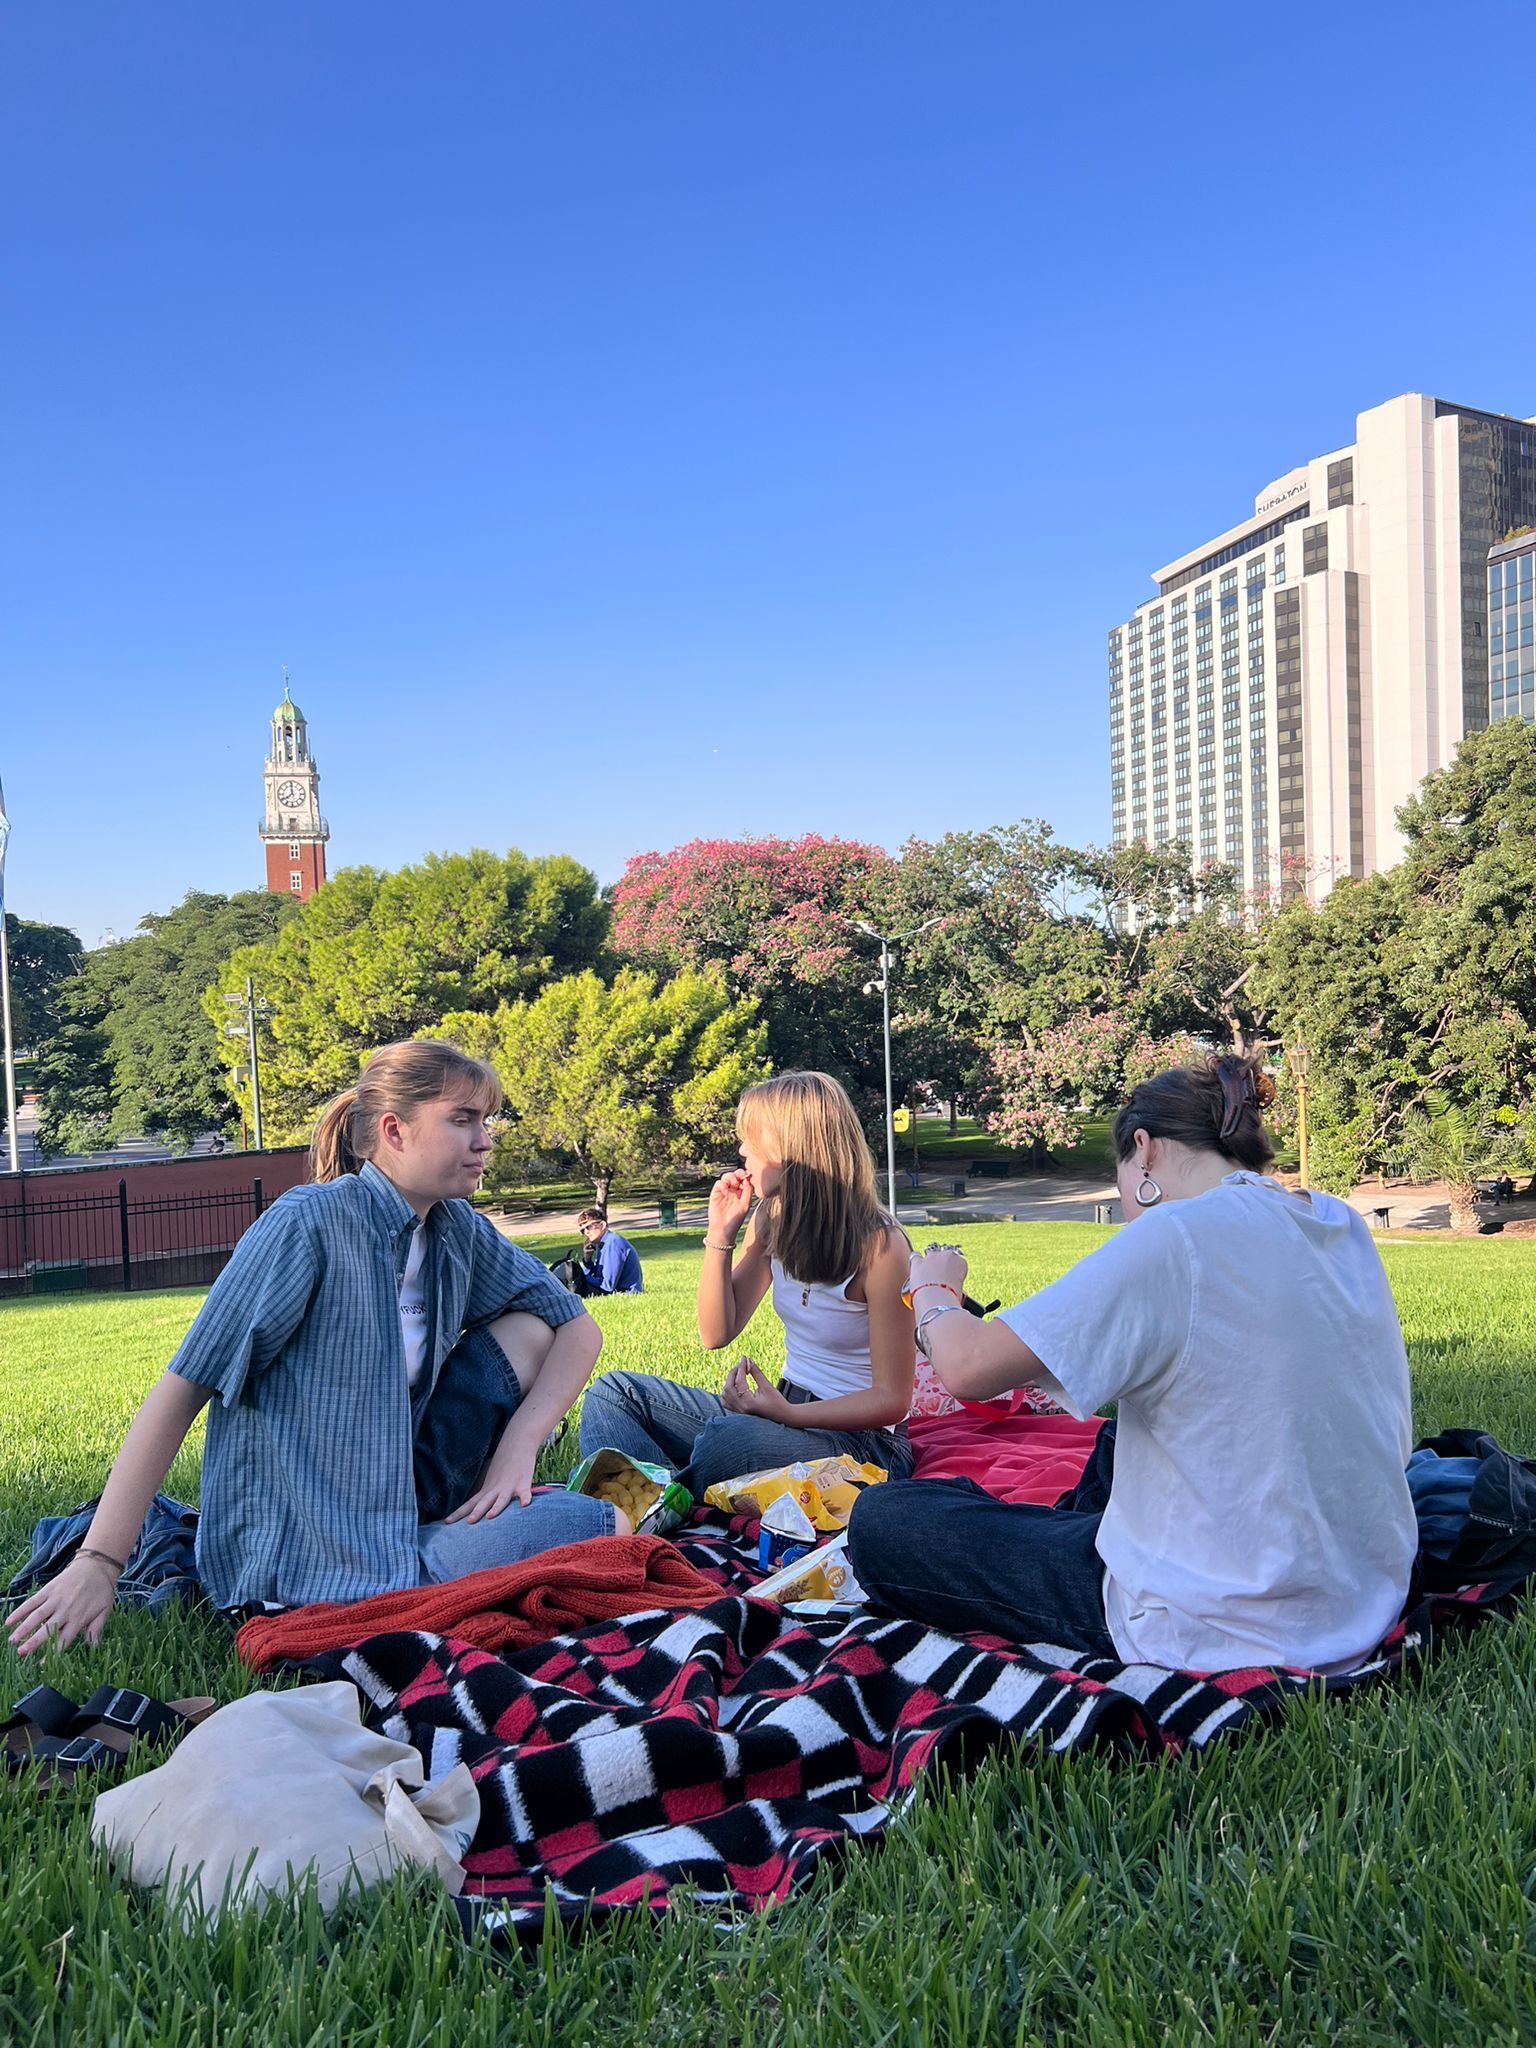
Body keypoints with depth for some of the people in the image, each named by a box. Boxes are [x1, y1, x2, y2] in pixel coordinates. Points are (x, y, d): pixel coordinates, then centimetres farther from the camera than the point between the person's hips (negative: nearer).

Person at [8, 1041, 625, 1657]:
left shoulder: (458, 1231, 3)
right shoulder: (309, 1224, -18)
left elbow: (579, 1328, 9)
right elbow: (184, 1386, -19)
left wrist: (517, 1447, -7)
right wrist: (98, 1562, -21)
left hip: (402, 1495, 8)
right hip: (307, 1557, -7)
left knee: (529, 1329, 1)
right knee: (602, 1528, -18)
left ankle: (435, 1509, 1)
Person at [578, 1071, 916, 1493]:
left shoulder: (879, 1247, -18)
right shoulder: (772, 1220, 3)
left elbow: (892, 1399, -15)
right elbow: (717, 1334, 6)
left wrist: (788, 1413, -27)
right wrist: (720, 1234, -5)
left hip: (861, 1438, -8)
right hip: (787, 1411, 8)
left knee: (729, 1438, -38)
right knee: (614, 1394, -1)